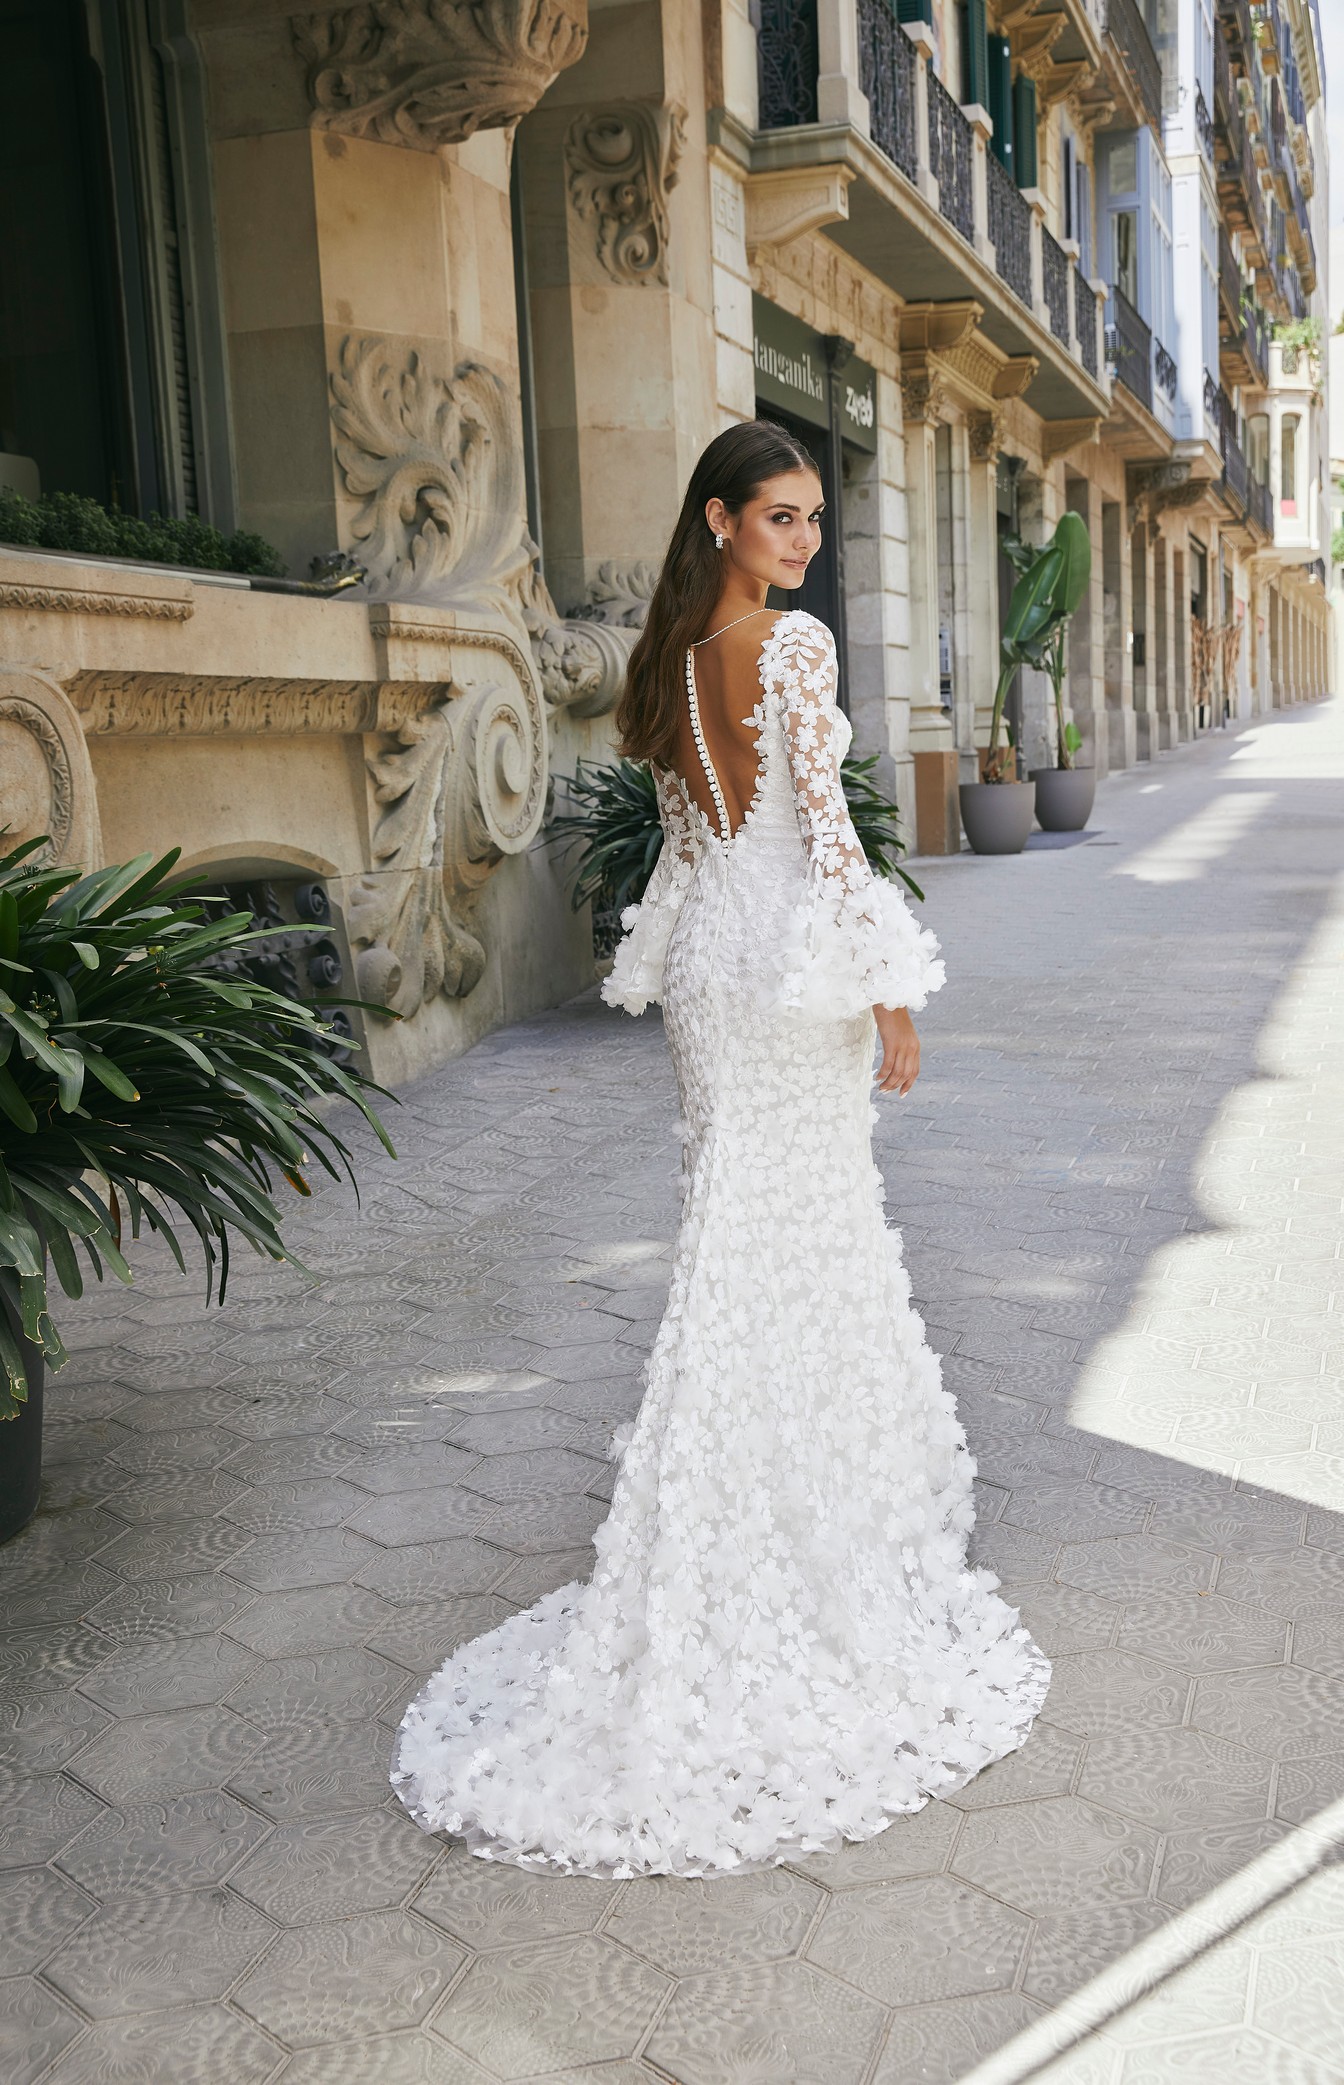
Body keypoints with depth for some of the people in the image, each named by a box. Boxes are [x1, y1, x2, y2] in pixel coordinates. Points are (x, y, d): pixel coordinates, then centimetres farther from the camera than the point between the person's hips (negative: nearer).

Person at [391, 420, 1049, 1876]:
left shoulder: (676, 655, 10)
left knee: (743, 1229, 15)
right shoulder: (795, 645, -14)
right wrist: (890, 987, -12)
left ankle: (752, 1529, 26)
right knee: (794, 1245, -1)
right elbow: (823, 828, -18)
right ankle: (813, 1544, 9)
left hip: (710, 959, 8)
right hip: (791, 961, -8)